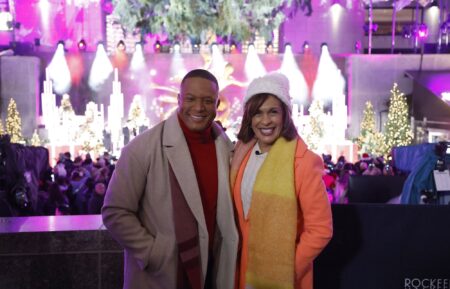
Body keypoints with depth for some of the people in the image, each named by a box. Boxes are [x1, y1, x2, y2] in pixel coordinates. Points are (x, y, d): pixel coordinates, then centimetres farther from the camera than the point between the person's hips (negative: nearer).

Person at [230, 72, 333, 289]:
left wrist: (289, 269, -11)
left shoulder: (302, 161, -18)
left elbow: (320, 230, -15)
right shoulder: (242, 155, 0)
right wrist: (238, 260, 4)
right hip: (245, 270, 5)